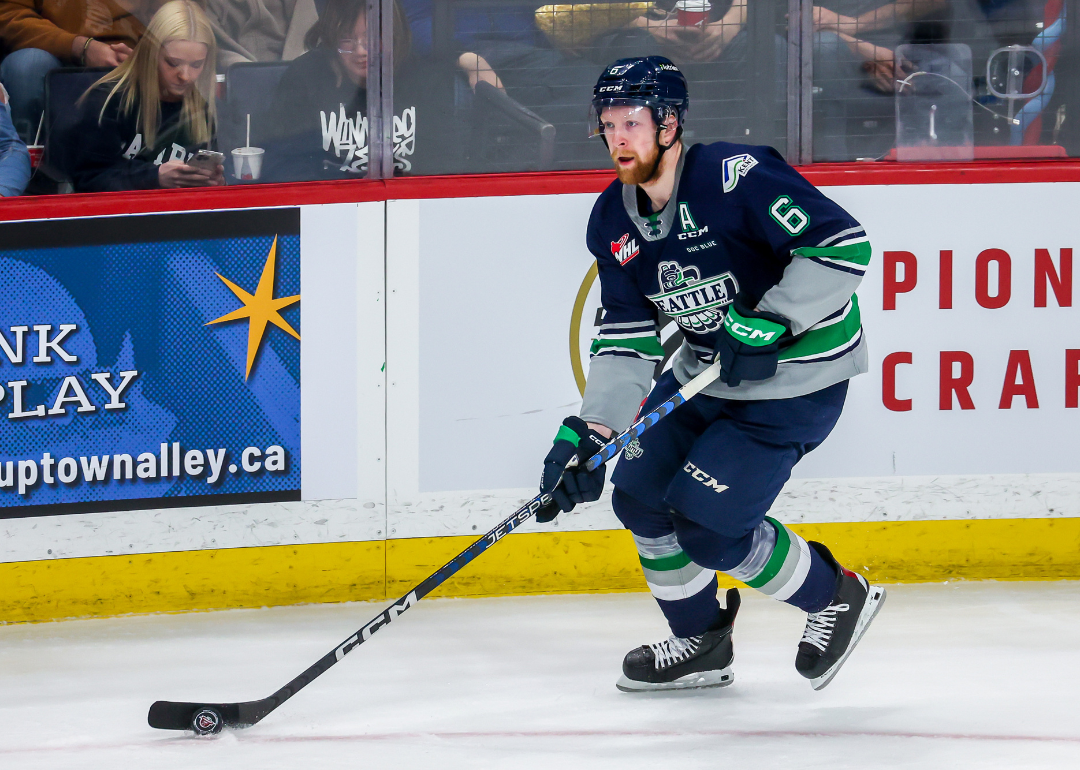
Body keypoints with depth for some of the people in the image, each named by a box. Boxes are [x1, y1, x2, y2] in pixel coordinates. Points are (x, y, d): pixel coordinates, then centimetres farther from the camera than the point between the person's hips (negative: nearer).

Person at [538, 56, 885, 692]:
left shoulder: (736, 177, -25)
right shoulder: (614, 222, -1)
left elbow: (844, 245, -28)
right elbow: (627, 336, 2)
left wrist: (768, 323, -30)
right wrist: (589, 431, -9)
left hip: (795, 379, -8)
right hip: (704, 373, 8)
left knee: (707, 525, -13)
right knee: (639, 495, 6)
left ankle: (838, 596, 10)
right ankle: (702, 644, 25)